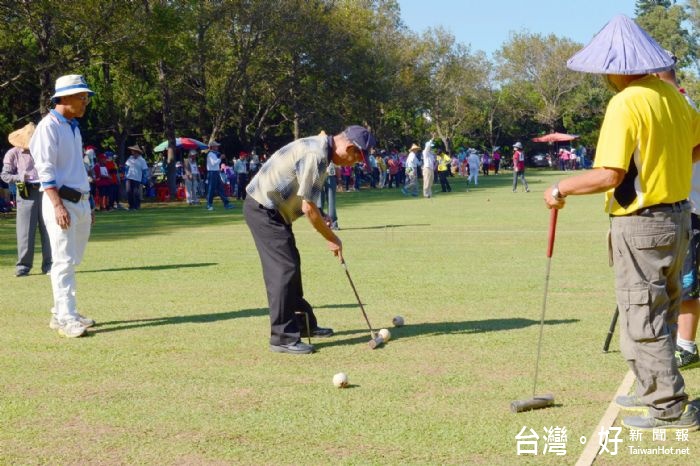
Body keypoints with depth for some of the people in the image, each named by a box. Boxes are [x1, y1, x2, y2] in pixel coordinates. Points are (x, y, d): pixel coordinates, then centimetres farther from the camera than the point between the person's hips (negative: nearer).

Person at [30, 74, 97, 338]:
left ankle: (62, 314, 19)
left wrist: (88, 205, 20)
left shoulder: (74, 127, 17)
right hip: (62, 200, -9)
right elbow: (45, 169, -16)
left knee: (72, 261, 11)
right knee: (63, 261, -8)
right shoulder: (49, 126, -9)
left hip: (81, 202, 9)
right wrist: (58, 205, -23)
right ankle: (66, 319, -7)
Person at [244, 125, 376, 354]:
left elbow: (306, 200, 15)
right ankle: (283, 337, -7)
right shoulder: (317, 155, -24)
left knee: (290, 266, 17)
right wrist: (332, 239, -11)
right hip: (263, 209, -11)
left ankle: (304, 323, 28)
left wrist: (320, 217, 0)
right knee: (284, 269, -11)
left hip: (271, 209, 11)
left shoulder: (318, 145, 8)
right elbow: (308, 208, -22)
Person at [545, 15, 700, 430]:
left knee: (643, 319, 1)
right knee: (662, 313, 18)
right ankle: (654, 391, 30)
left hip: (641, 225, -8)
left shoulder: (626, 103, -19)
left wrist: (560, 190, -12)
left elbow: (608, 176, -24)